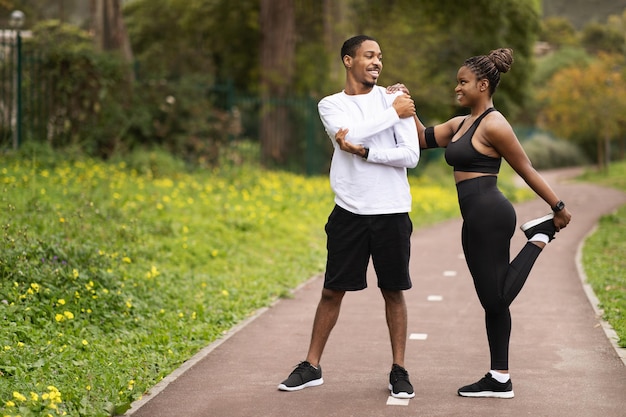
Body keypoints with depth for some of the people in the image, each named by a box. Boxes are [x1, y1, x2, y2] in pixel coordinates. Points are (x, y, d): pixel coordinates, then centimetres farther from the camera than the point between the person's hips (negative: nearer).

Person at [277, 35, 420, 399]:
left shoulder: (395, 98, 3)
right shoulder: (331, 105, 5)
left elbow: (411, 155, -8)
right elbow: (351, 133, -17)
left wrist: (362, 151, -15)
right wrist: (394, 113, -12)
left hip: (391, 212, 0)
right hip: (350, 212, 0)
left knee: (393, 291, 6)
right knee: (333, 290, 5)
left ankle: (399, 370, 15)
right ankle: (312, 367, 15)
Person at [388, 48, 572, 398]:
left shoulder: (493, 125, -12)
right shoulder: (462, 123, 15)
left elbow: (526, 169, -10)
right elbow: (425, 139, 18)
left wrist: (559, 207, -6)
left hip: (490, 216, -9)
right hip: (477, 218, 9)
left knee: (495, 298, -7)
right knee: (493, 299, 10)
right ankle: (500, 379, 13)